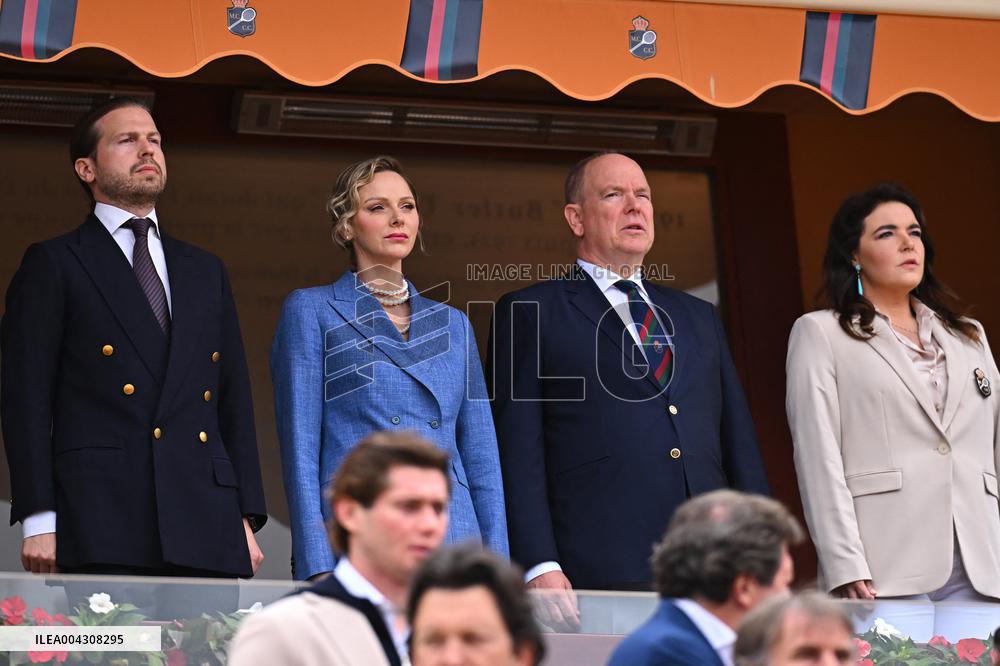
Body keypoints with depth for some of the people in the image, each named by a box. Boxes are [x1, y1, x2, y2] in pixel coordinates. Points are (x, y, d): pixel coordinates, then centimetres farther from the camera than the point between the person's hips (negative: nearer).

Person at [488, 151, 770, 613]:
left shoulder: (698, 317, 25)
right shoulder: (530, 314, 9)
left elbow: (741, 448, 21)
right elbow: (518, 453, 0)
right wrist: (539, 568, -12)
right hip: (600, 575, -4)